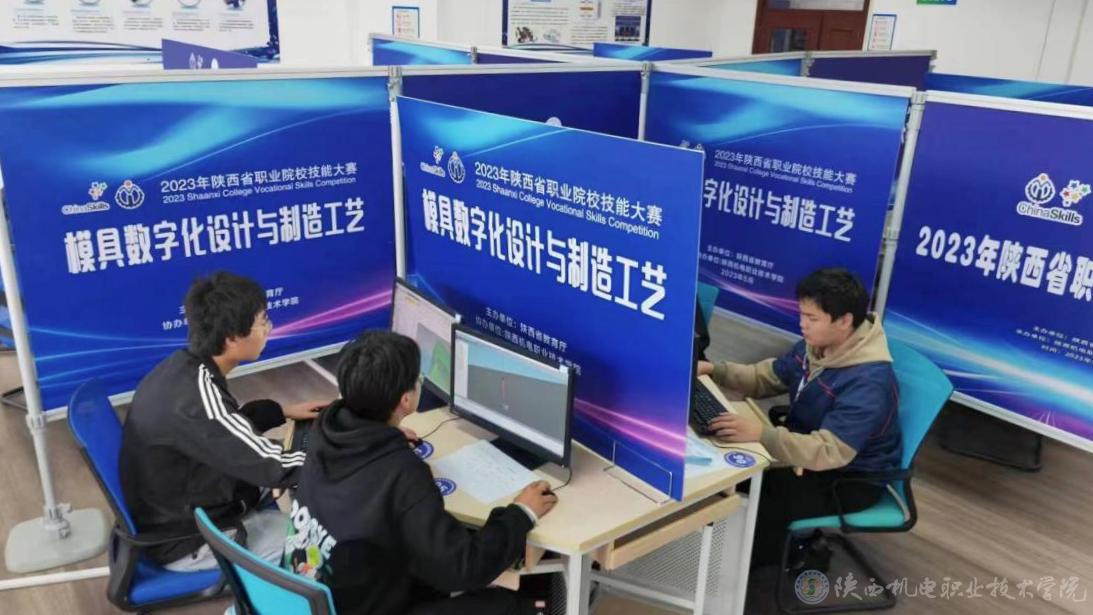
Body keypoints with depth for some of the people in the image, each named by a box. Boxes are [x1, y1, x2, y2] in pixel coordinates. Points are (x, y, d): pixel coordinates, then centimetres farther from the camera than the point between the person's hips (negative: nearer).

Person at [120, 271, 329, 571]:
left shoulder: (182, 365, -7)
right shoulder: (197, 399, -34)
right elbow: (274, 468, -26)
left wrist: (283, 411, 7)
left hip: (173, 511, 9)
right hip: (187, 540, -9)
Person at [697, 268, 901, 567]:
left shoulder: (868, 382, -32)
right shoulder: (816, 345, -6)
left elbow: (829, 452, -38)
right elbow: (766, 377, 7)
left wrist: (762, 433, -46)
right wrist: (714, 370, -9)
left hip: (849, 477, -8)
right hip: (807, 447, 8)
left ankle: (754, 562, 8)